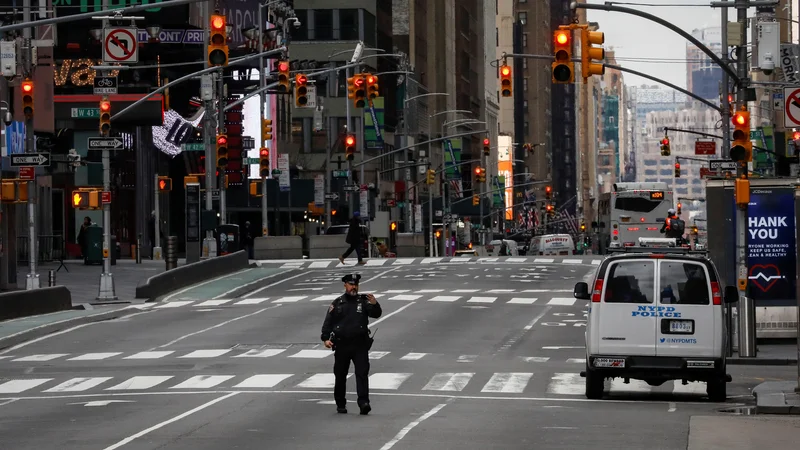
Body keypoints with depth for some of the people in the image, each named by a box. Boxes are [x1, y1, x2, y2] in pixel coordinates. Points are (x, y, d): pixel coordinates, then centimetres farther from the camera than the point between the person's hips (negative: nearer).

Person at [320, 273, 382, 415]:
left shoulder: (363, 301, 4)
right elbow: (328, 322, 6)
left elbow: (376, 314, -7)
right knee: (340, 376, 9)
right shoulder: (337, 303, 6)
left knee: (362, 374, -12)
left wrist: (374, 304, -28)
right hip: (342, 345, 1)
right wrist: (326, 338, -6)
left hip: (360, 345, -1)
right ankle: (340, 404, 22)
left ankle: (364, 403, -18)